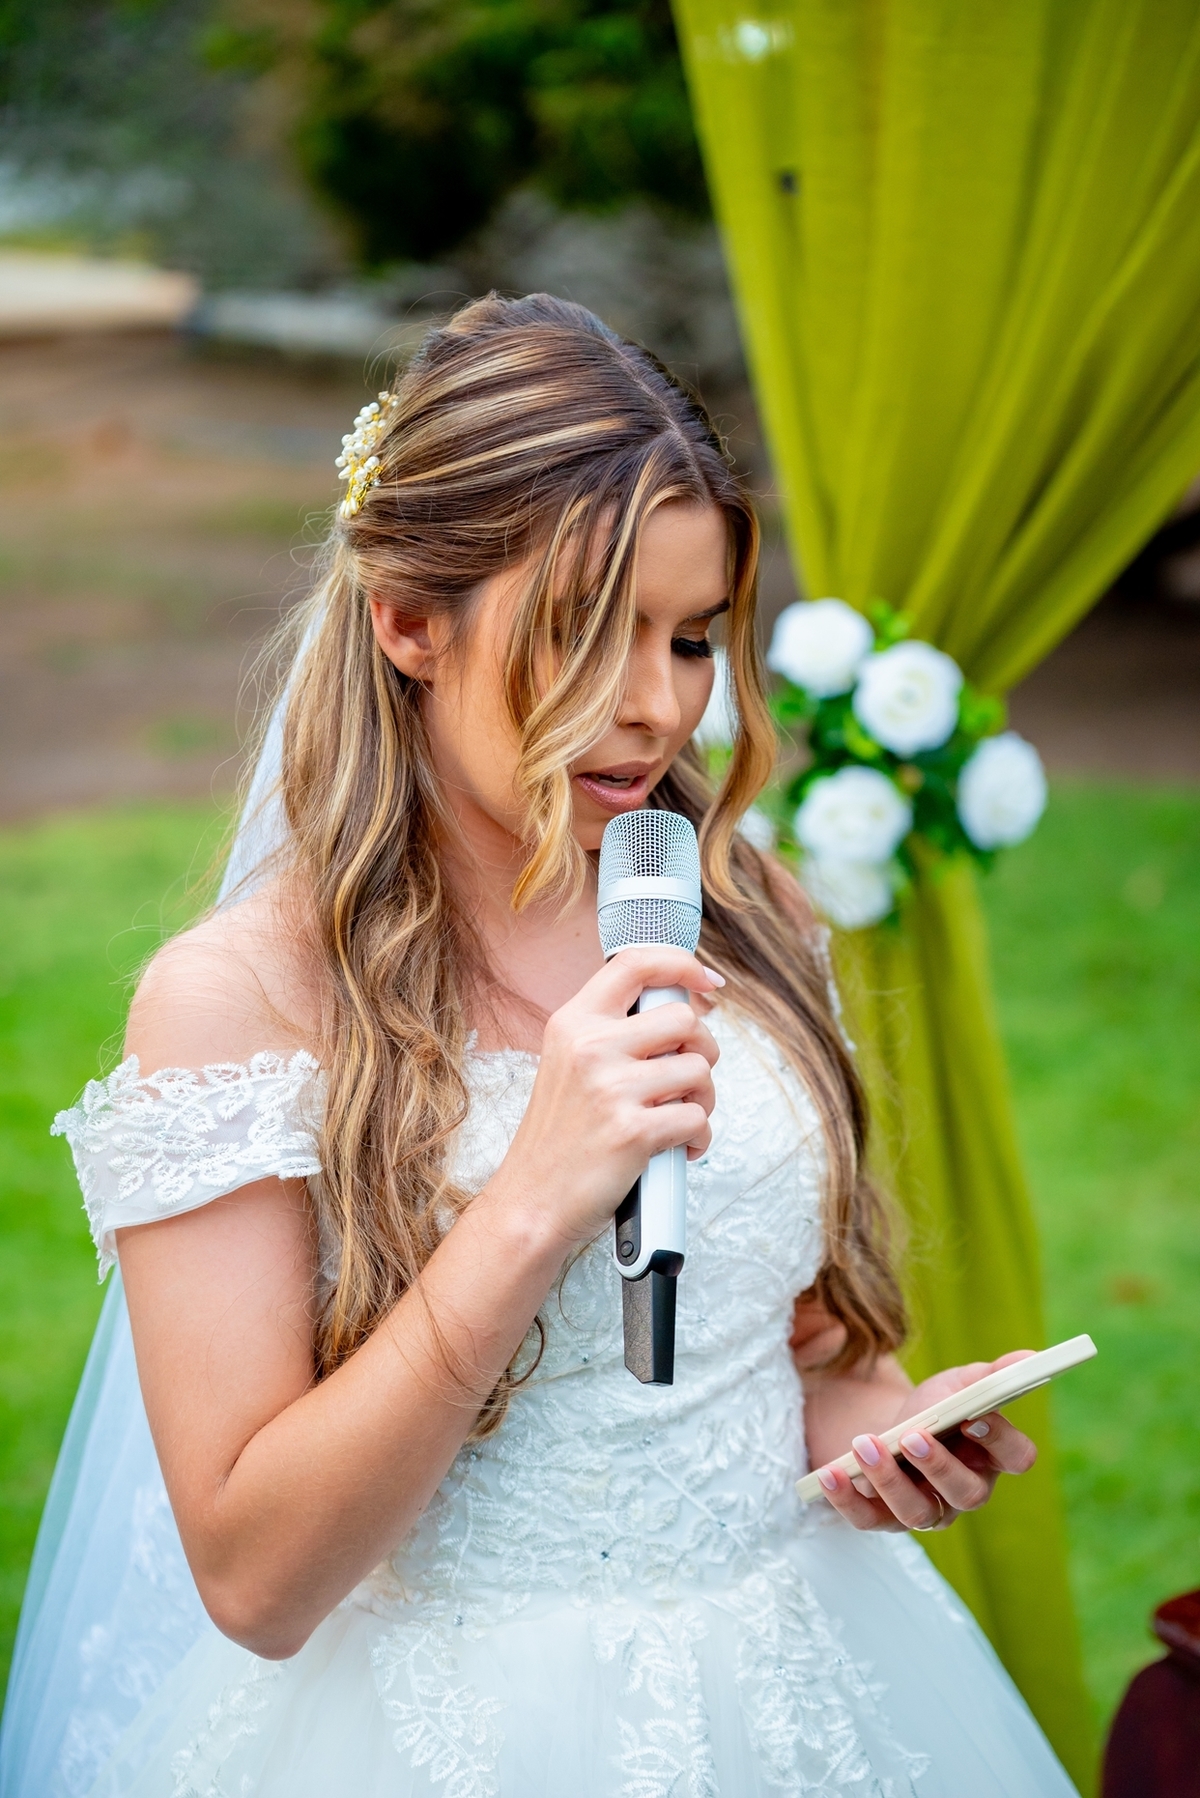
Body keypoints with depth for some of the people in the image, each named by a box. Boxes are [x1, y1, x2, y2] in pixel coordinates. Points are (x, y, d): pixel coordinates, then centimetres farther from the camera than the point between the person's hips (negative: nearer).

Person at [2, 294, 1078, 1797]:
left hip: (813, 1672, 5)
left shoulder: (742, 915, -2)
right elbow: (254, 1582, -20)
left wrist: (862, 1409, -7)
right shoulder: (235, 998, -17)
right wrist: (532, 1208, -28)